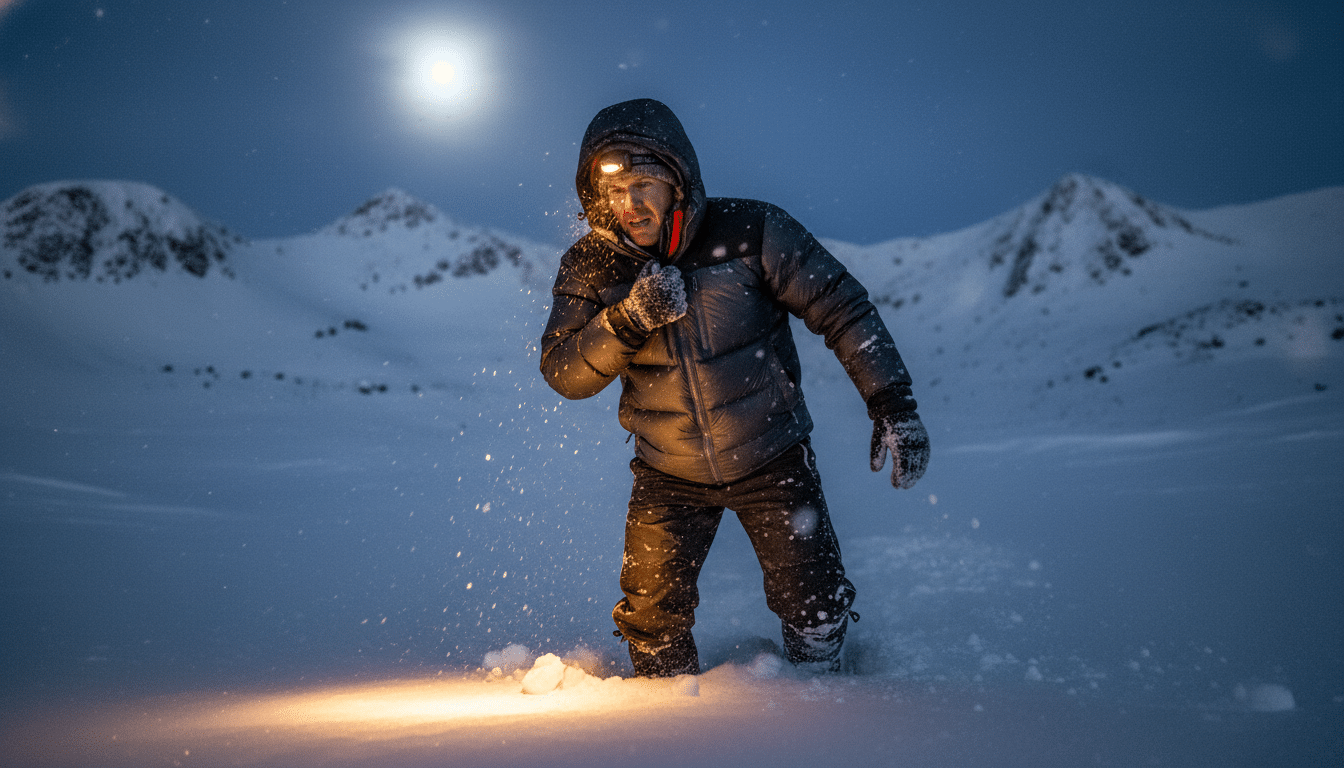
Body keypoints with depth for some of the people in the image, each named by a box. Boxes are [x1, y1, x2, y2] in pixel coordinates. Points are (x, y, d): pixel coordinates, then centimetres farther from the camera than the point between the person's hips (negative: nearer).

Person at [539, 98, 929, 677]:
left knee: (814, 609, 4)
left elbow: (840, 307, -10)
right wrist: (628, 319, -30)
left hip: (772, 459, -1)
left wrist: (892, 402, -13)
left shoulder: (748, 232, -17)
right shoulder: (590, 267, -9)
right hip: (669, 476, 2)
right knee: (652, 617, 1)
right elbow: (563, 373, -13)